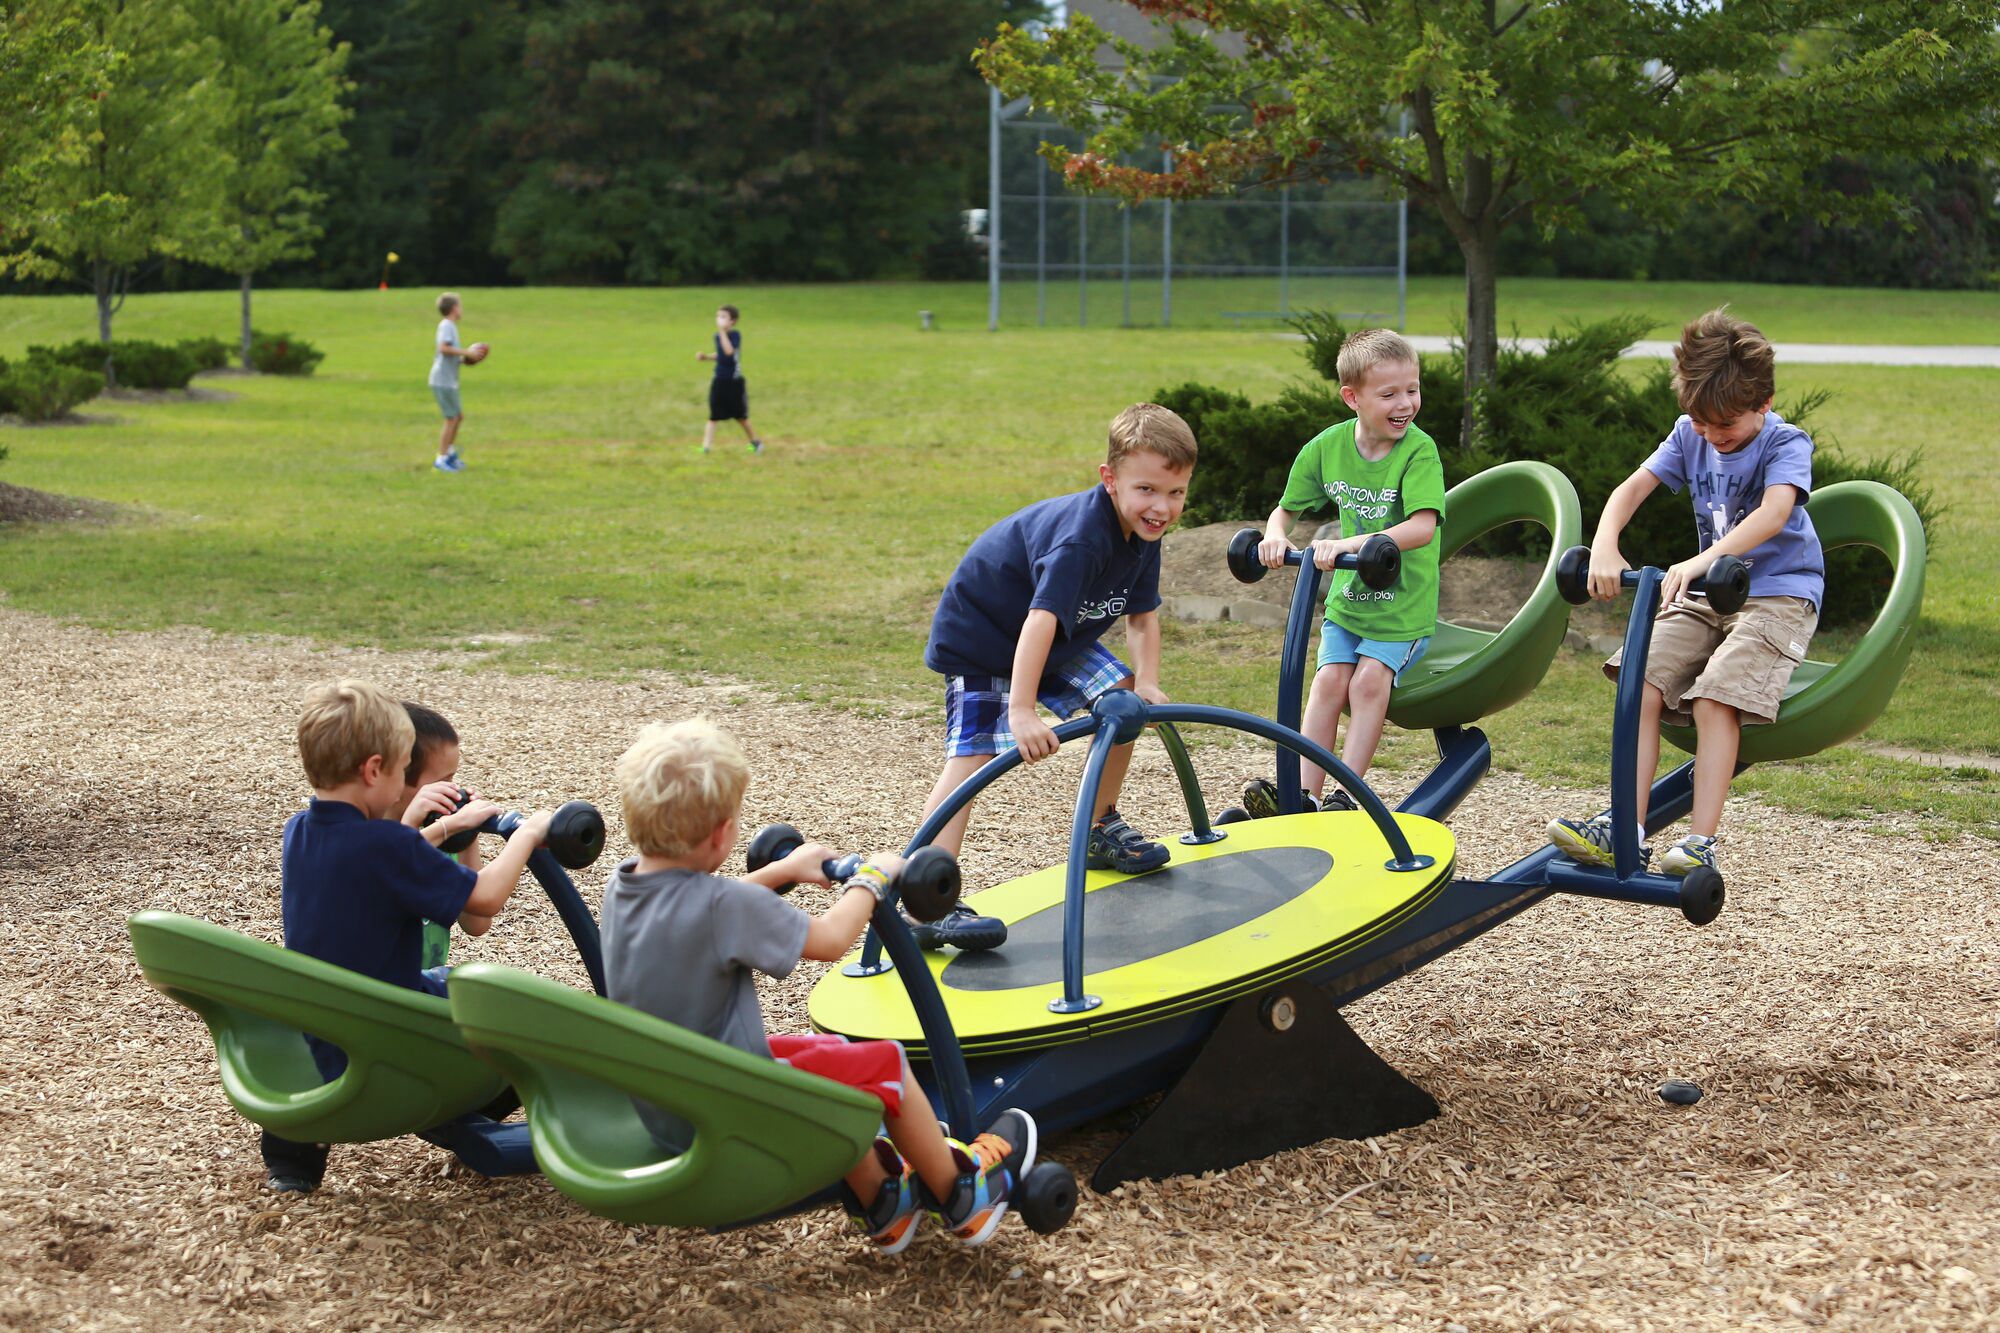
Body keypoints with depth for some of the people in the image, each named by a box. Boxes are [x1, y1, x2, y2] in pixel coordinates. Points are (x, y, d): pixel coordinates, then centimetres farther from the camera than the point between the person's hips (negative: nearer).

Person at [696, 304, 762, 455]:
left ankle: (754, 441, 31)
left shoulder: (735, 334, -13)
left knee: (741, 416, 11)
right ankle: (706, 446, -5)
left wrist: (723, 331, -30)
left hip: (735, 382, -4)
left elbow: (729, 351, -30)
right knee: (713, 416, -2)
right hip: (719, 381, 4)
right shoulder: (717, 336, 4)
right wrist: (706, 356, 5)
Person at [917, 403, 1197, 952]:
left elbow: (1142, 616, 2)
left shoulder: (1142, 534, -8)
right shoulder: (1082, 535, -36)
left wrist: (1146, 682, -15)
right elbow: (1040, 619, -46)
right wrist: (1022, 711, -53)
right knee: (972, 756, -19)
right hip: (980, 637, -9)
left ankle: (1100, 830, 25)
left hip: (1059, 638, 9)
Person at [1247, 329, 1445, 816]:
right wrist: (1276, 536, -17)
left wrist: (1350, 543, -41)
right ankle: (1305, 794, -16)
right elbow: (1285, 510, 8)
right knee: (1330, 679, -14)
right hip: (1348, 597, 4)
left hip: (1404, 606, -4)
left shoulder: (1419, 450, -18)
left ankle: (1347, 793, -16)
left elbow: (1422, 526, -32)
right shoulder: (1328, 446, -4)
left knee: (1370, 679, -21)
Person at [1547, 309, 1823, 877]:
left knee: (1714, 699, -28)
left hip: (1779, 595, -6)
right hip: (1707, 594, 6)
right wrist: (1604, 546, -25)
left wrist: (1700, 562, -47)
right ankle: (1626, 830, -18)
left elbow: (1775, 512, -31)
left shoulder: (1785, 444, -12)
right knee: (1642, 685, -17)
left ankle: (1702, 842, -29)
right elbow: (1633, 487, -2)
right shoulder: (1690, 435, 6)